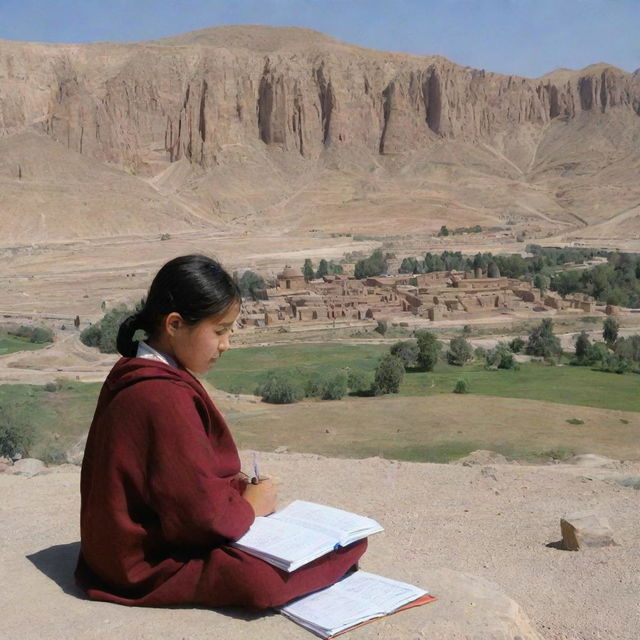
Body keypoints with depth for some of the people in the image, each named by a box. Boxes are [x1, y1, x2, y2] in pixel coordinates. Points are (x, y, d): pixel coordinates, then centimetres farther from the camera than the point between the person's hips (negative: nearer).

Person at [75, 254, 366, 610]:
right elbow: (202, 513, -25)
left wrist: (239, 488, 1)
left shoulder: (135, 377, 6)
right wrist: (250, 505, -7)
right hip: (149, 564, -10)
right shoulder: (165, 399, -27)